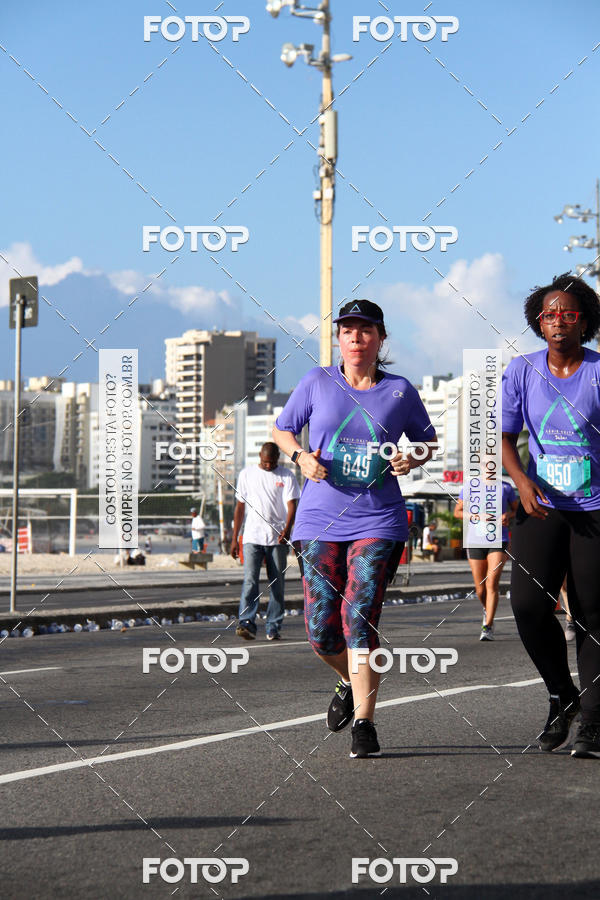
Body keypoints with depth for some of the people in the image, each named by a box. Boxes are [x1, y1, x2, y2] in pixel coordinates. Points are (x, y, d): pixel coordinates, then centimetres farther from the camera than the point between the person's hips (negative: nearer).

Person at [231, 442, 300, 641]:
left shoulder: (287, 476, 5)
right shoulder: (246, 474, 10)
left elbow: (291, 505, -5)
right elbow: (240, 507, 13)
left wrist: (287, 529, -23)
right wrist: (234, 538, 9)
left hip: (278, 538, 0)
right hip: (252, 537, 0)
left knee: (277, 584, 2)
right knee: (250, 581, -13)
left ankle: (273, 628, 7)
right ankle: (247, 624, -21)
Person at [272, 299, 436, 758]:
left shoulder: (399, 390, 4)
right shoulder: (317, 382, 4)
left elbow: (427, 440, 17)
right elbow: (282, 429, 16)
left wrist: (413, 459, -5)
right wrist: (301, 457, -4)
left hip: (379, 519, -1)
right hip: (321, 519, 2)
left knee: (359, 616, -15)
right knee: (321, 629, -1)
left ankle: (364, 721, -5)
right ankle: (351, 682, 32)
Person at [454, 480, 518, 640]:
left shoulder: (505, 487, 6)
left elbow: (517, 509, 17)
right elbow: (457, 512, 10)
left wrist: (508, 515, -6)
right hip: (475, 541, 1)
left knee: (492, 583, -17)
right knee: (480, 589, 4)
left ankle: (488, 627, -16)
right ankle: (487, 609, 38)